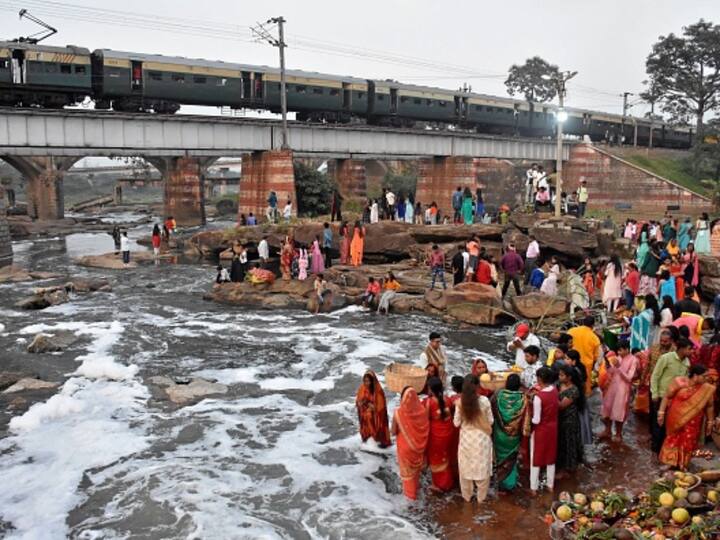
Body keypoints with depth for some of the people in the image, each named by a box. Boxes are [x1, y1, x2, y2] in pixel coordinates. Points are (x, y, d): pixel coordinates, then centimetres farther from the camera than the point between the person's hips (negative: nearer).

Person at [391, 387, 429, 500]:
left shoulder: (398, 412, -26)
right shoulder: (422, 410, -18)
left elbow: (393, 432, -16)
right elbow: (426, 429, -6)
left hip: (405, 446, -3)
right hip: (419, 445, 3)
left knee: (407, 468, 20)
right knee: (416, 466, 29)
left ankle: (410, 492, 35)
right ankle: (416, 485, 50)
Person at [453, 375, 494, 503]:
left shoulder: (460, 402, -11)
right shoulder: (484, 400, -14)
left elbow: (456, 423, -4)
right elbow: (490, 421, -5)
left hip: (466, 438, 1)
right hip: (482, 438, -1)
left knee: (466, 467, 17)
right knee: (482, 468, 14)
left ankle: (467, 496, 30)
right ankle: (481, 497, 26)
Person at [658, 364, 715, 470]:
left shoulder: (707, 389, -8)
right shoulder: (679, 382, -15)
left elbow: (709, 406, 4)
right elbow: (667, 397, -10)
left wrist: (710, 422, 8)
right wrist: (661, 412, -12)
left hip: (693, 422, 2)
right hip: (676, 418, -2)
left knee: (688, 443, 8)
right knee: (674, 440, 10)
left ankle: (683, 465, 26)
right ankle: (672, 463, 26)